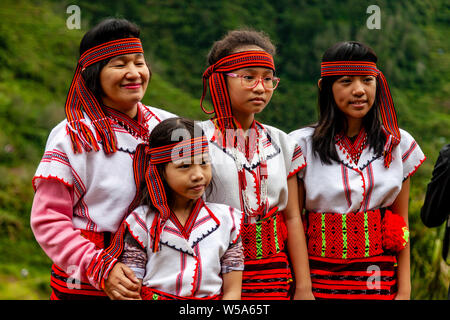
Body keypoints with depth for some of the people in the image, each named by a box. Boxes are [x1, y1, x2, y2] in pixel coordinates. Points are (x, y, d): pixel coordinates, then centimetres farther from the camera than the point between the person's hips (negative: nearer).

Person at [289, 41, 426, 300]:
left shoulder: (398, 144, 4)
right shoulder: (302, 145, -4)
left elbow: (402, 225, 6)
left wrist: (404, 291, 1)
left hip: (381, 283, 2)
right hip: (320, 279, -2)